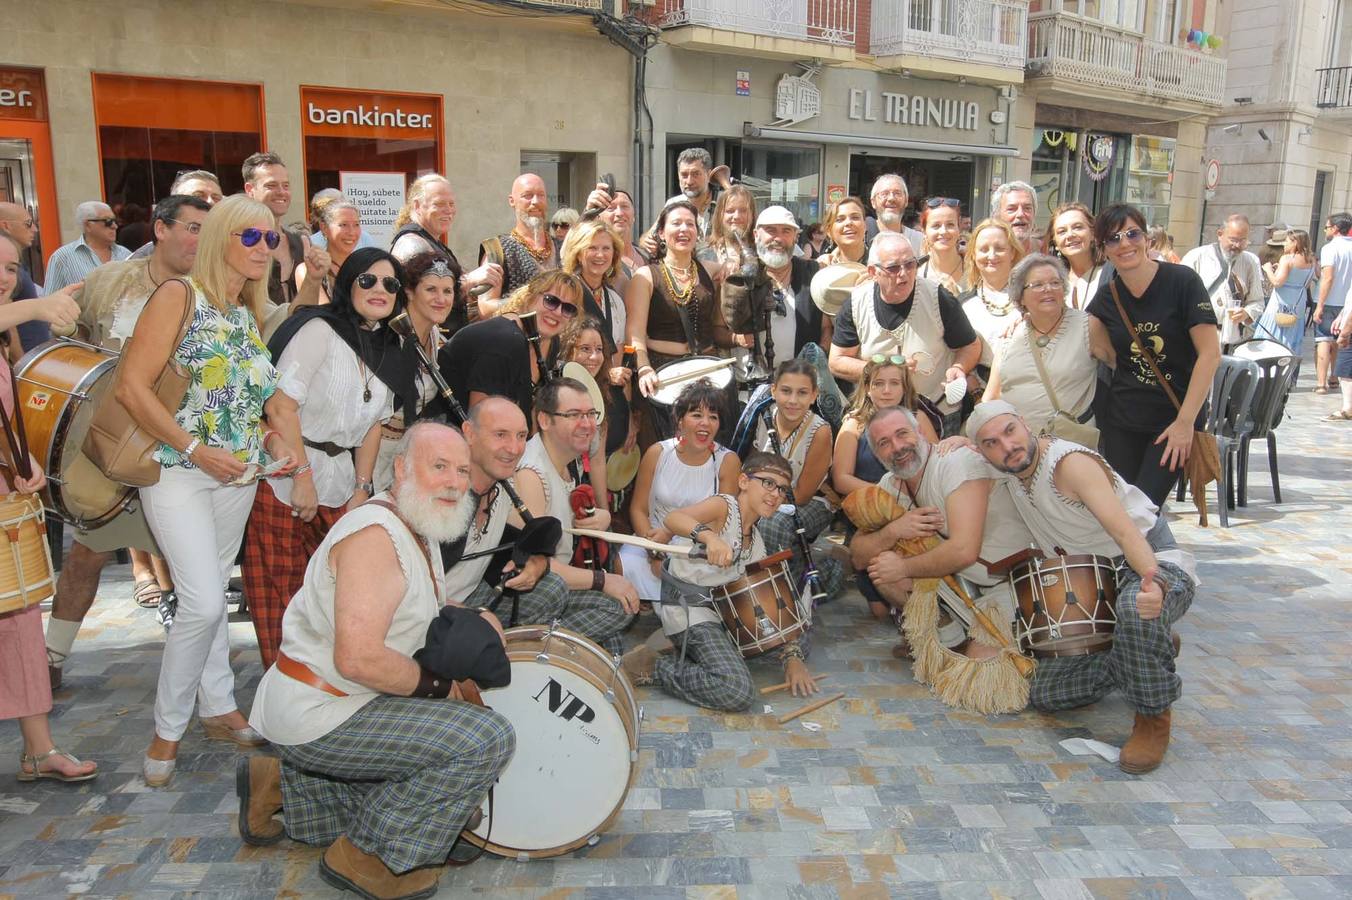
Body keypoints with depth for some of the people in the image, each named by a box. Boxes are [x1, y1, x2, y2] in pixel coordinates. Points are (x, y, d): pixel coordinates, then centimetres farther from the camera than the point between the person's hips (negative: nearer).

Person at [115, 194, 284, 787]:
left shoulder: (251, 314, 11)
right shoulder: (179, 296, -10)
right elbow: (132, 387, -15)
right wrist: (195, 449, -18)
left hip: (237, 473, 6)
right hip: (177, 469, -6)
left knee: (211, 592, 16)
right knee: (203, 600, -12)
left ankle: (218, 708, 28)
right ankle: (168, 727, 7)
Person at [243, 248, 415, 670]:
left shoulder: (387, 351, 12)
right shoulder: (320, 330, -11)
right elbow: (281, 404, -17)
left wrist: (362, 488, 6)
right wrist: (303, 476, -17)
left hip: (337, 486, 7)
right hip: (284, 481, -7)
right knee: (281, 597, 1)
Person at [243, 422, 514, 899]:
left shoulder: (417, 536, 10)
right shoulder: (373, 534, -22)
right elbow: (358, 658, -31)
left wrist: (475, 623, -1)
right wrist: (431, 683, -16)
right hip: (317, 713, -10)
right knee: (489, 737, -19)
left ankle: (282, 784, 24)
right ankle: (368, 857, -5)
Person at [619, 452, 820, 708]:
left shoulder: (756, 541, 13)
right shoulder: (724, 506, -11)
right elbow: (672, 519, -31)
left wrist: (793, 657, 1)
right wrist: (709, 536, -51)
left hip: (721, 608, 9)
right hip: (687, 608, -9)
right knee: (737, 691, -27)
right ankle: (651, 665, -7)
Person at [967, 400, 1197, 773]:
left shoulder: (1070, 463, -23)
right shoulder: (1008, 475, 0)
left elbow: (1126, 532, -34)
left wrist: (1152, 582, -53)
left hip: (1152, 565, -8)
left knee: (1136, 606, -46)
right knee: (1044, 695, 0)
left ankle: (1154, 717, -20)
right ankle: (1148, 651, 18)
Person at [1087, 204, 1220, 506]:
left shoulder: (1182, 281, -8)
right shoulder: (1106, 297, 5)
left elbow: (1210, 353, -11)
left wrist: (1186, 421, -13)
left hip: (1176, 420, -4)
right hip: (1121, 420, 4)